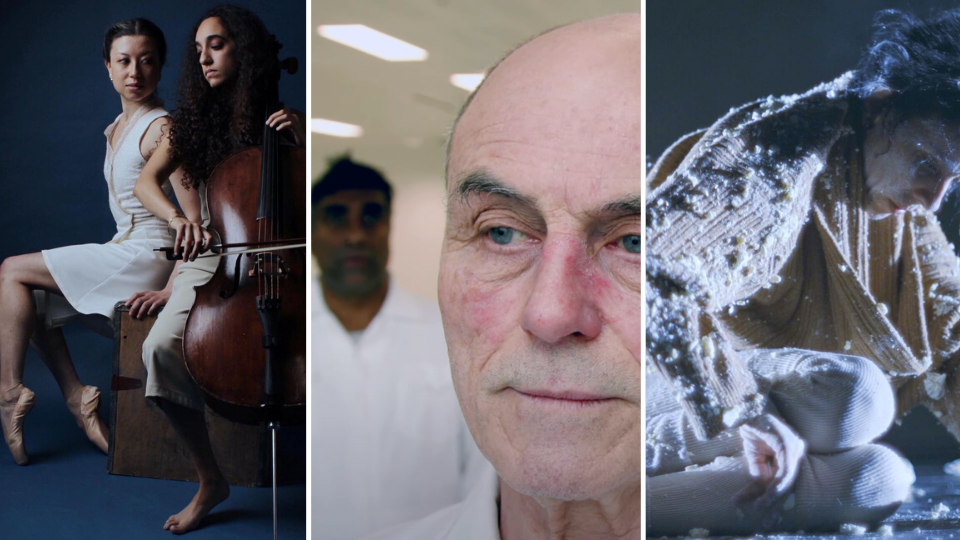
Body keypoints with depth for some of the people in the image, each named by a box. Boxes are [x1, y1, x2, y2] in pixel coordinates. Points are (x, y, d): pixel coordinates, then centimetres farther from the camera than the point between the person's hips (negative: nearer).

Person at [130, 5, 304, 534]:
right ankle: (209, 478, -9)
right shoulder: (193, 119, 12)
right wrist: (179, 217, -22)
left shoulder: (282, 118, 5)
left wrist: (300, 141, -14)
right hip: (209, 256, 2)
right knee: (162, 346, -26)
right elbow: (145, 182, 0)